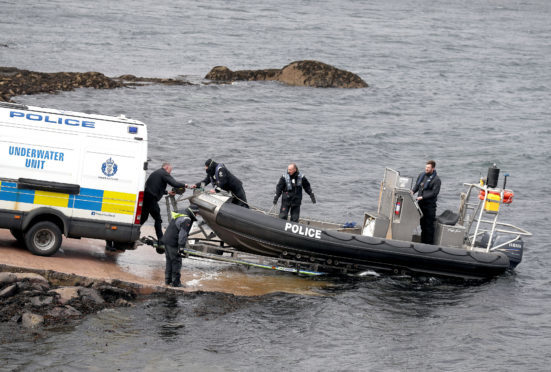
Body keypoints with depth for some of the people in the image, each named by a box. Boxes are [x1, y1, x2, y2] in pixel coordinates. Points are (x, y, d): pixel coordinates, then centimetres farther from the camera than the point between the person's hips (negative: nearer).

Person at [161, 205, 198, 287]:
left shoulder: (180, 213, 14)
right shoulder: (186, 220, -18)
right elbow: (183, 234, -25)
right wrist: (181, 247, -28)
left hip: (166, 240, 10)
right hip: (173, 243, -10)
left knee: (169, 261, 16)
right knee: (176, 262, -4)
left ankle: (168, 280, 21)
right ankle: (175, 282, -3)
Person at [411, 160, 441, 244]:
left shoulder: (436, 179, -10)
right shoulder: (422, 175, 10)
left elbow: (434, 193, -16)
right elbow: (417, 185, 20)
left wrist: (423, 197, -21)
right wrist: (413, 191, -1)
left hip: (430, 204, -6)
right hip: (421, 203, 6)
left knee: (429, 224, -4)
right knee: (422, 223, 13)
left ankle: (430, 243, 1)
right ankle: (423, 242, 22)